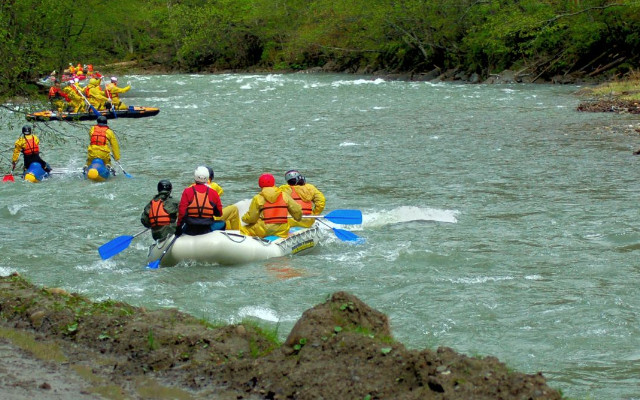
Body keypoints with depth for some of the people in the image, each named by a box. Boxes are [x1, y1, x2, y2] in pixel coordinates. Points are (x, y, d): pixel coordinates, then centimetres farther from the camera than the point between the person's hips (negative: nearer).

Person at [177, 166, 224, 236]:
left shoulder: (187, 191, -6)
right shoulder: (213, 193, -3)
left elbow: (182, 211, -9)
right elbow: (219, 213, 5)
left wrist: (179, 227, -1)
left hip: (189, 230, 0)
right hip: (207, 229, 0)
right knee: (222, 224, 27)